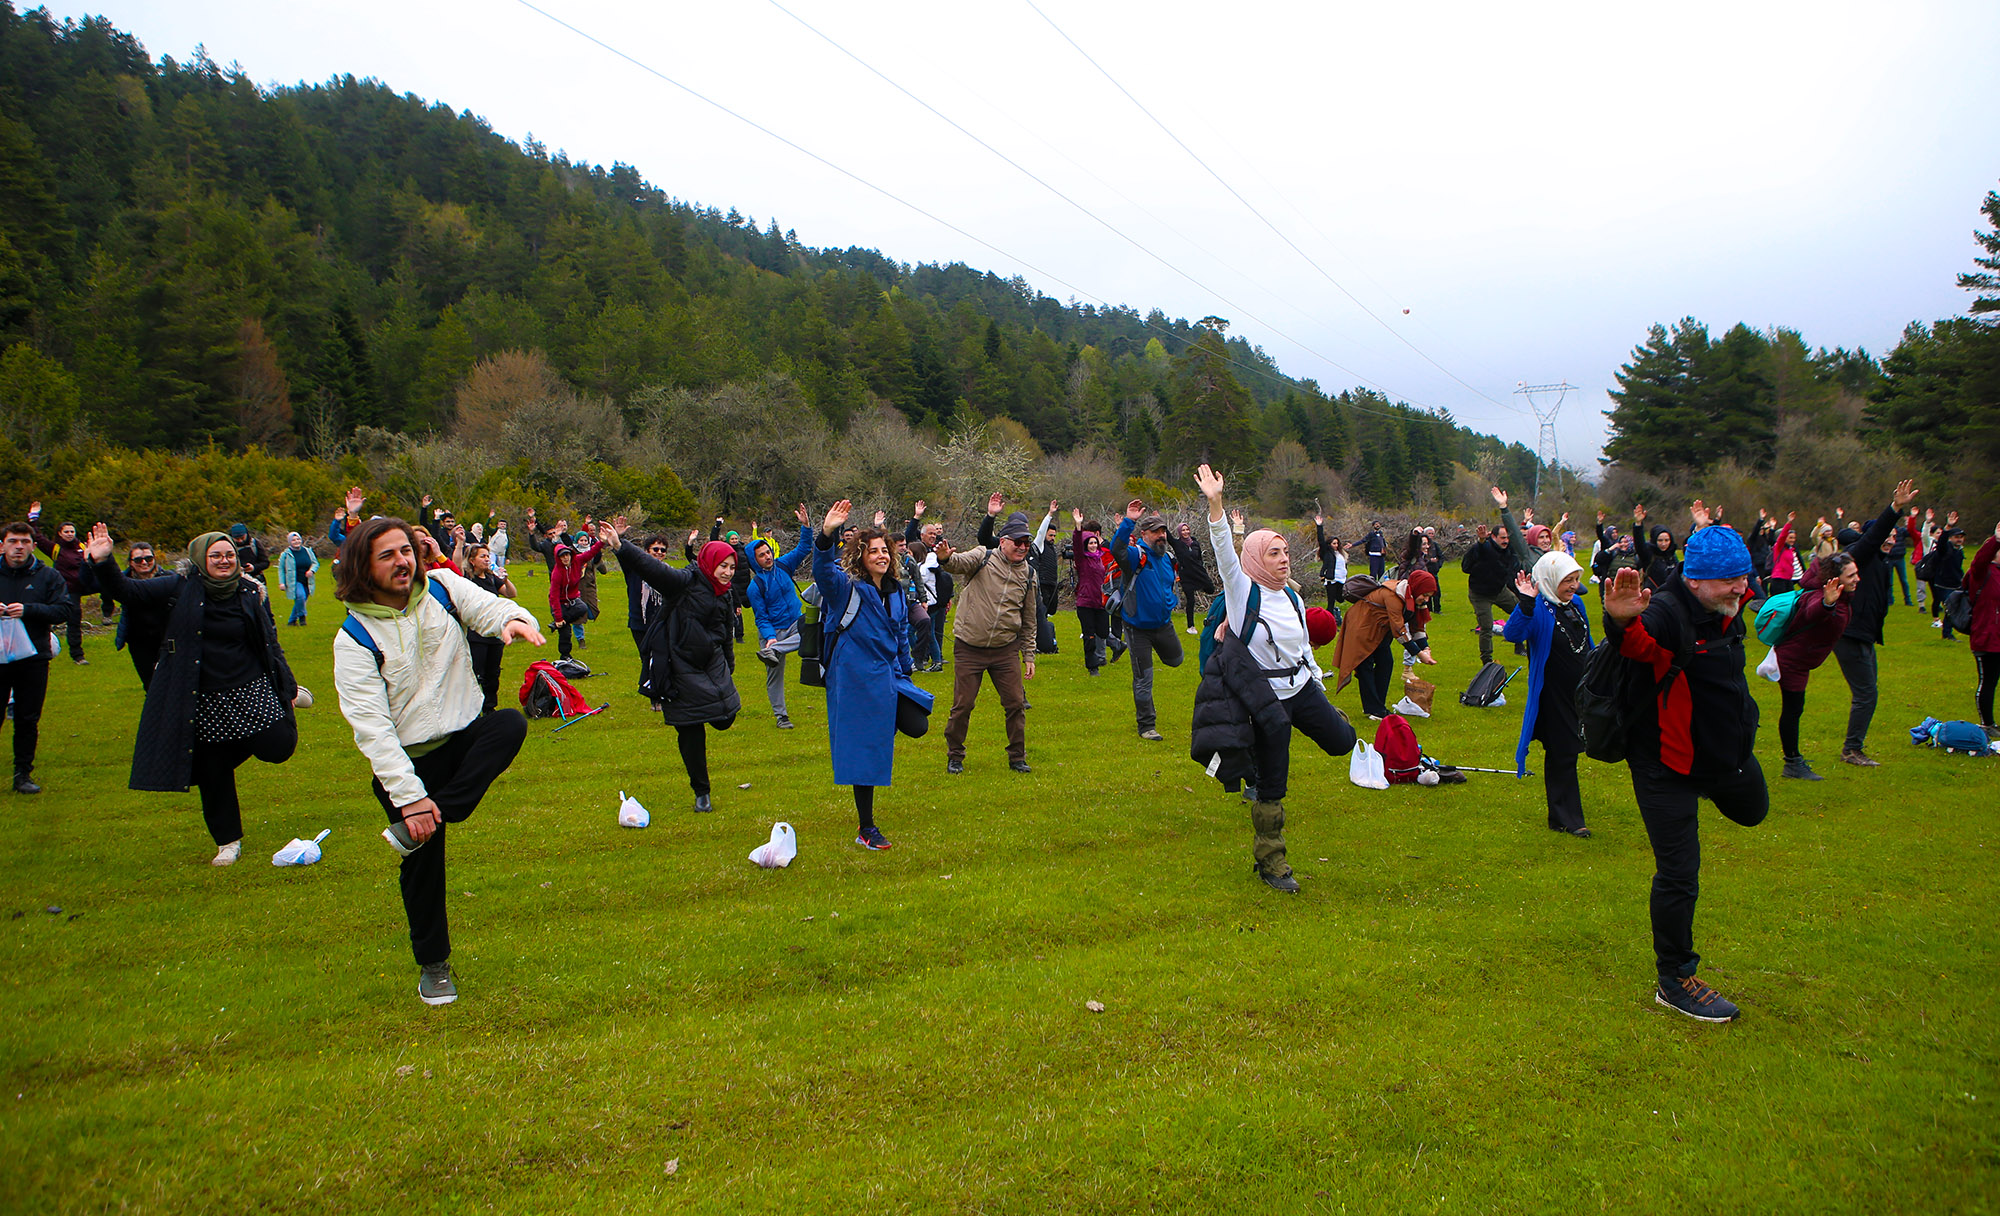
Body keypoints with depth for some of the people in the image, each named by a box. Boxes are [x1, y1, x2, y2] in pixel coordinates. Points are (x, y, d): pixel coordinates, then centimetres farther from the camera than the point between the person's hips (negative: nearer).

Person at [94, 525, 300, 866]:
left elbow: (270, 643, 5)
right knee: (213, 772, 6)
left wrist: (288, 687, 3)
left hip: (252, 692, 0)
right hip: (202, 702, 1)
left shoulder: (252, 592, 0)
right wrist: (103, 562, -17)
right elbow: (129, 592, -1)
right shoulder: (182, 591, -1)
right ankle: (228, 841, 24)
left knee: (277, 748, -9)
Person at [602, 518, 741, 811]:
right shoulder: (685, 581, -11)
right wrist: (620, 547, -40)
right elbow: (653, 568, -26)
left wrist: (728, 670, 26)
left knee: (725, 718, -7)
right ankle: (701, 792, 14)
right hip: (682, 665, -6)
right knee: (691, 732, -1)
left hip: (712, 663, 6)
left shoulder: (723, 596, 11)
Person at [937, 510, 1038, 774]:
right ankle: (954, 756, 19)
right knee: (963, 705, 1)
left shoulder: (1028, 574, 9)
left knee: (1015, 704, 3)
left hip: (1006, 650, 3)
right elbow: (961, 564, -25)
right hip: (969, 647, -3)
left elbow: (1029, 620, 15)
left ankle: (1017, 757, 19)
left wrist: (1029, 656, 13)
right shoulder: (983, 557, -3)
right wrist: (946, 558, -49)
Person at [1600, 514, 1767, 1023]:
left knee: (1753, 810, 31)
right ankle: (1675, 981, 10)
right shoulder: (1666, 613, -29)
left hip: (1727, 749, 8)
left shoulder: (1727, 609, -2)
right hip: (1666, 765, -8)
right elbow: (1638, 644, -53)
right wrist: (1623, 622, -73)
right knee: (1679, 874, -4)